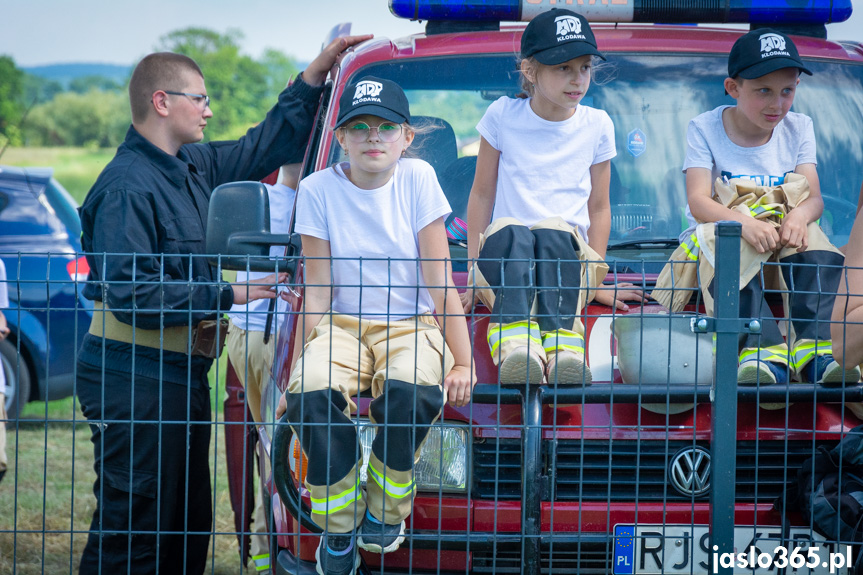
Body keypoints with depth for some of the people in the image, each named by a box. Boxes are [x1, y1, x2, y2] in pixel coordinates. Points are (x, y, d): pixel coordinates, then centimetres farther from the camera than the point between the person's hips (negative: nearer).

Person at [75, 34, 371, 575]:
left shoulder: (194, 166, 14)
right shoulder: (126, 186, -15)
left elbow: (264, 147, 28)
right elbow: (129, 294, -22)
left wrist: (318, 71, 22)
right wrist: (227, 295, -16)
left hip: (183, 377, 10)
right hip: (138, 380, -10)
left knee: (188, 524, 12)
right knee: (133, 528, -10)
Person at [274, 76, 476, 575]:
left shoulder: (417, 179, -3)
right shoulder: (319, 191, -2)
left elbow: (441, 286, -3)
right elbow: (317, 296, 0)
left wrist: (462, 363, -9)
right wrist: (304, 366, -9)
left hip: (411, 325, -1)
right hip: (343, 327, 1)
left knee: (410, 392, -35)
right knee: (311, 394, -32)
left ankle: (387, 511, -9)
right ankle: (339, 527, -11)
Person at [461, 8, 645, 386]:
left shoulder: (596, 125, 10)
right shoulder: (503, 116, 6)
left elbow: (598, 207, 14)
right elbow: (482, 195, 9)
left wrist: (596, 280, 5)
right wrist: (473, 271, 2)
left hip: (568, 258, 1)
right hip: (504, 258, -1)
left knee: (555, 233, -36)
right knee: (508, 231, -37)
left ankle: (563, 344, -56)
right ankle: (516, 344, -60)